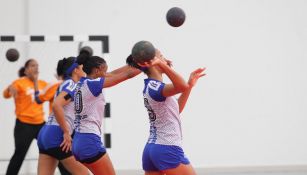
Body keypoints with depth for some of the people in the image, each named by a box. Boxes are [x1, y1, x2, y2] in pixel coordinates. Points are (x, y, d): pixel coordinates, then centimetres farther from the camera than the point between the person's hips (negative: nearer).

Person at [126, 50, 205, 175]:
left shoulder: (151, 86, 13)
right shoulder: (155, 87, -16)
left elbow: (176, 110, 24)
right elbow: (182, 86, -38)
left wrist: (190, 84, 21)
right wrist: (161, 64, -42)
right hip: (167, 150, -9)